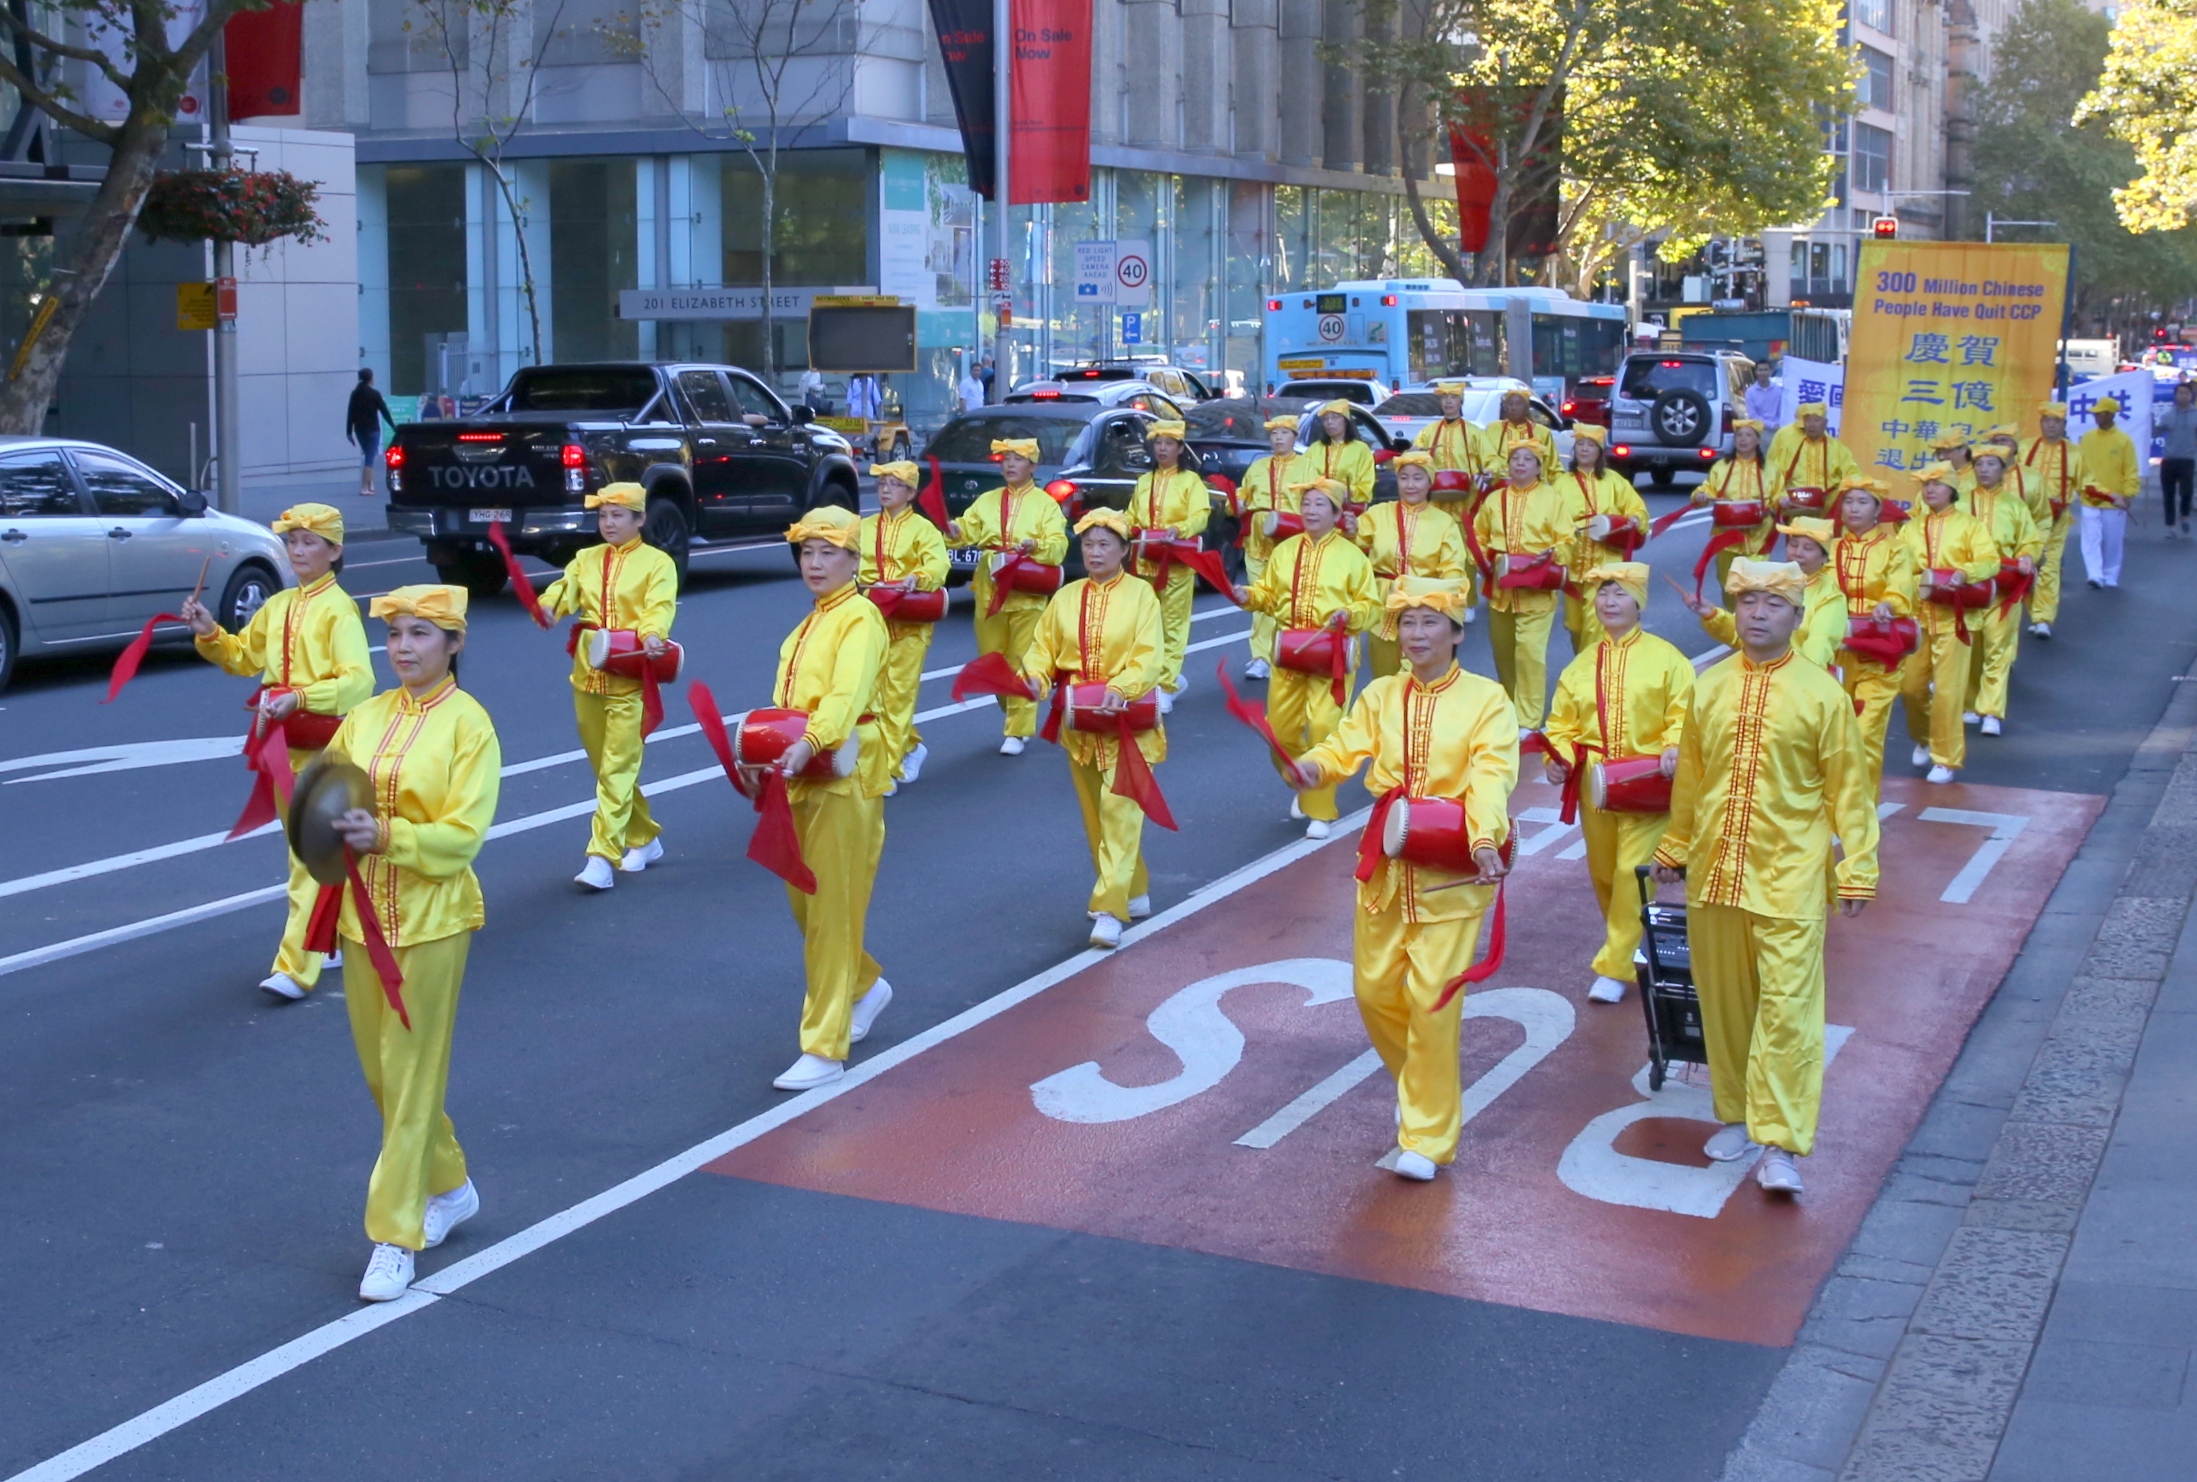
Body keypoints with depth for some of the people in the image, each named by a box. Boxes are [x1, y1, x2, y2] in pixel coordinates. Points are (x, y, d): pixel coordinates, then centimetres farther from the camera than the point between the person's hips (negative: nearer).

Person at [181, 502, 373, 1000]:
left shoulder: (339, 609, -12)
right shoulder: (277, 607, 11)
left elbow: (359, 679, -24)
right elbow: (242, 657, 23)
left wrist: (300, 697, -35)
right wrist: (209, 634, 4)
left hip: (324, 743, -8)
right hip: (281, 740, 8)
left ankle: (296, 967, -10)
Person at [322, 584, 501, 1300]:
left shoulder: (468, 723, -9)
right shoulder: (367, 716, 7)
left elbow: (463, 834, -14)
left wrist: (386, 837, -27)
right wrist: (331, 825, -13)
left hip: (430, 919, -6)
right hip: (362, 913, 6)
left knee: (411, 1076, -2)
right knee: (381, 1073, 14)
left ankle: (395, 1236, 5)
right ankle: (448, 1187, 35)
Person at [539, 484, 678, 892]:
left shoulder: (657, 562, -1)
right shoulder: (586, 559, 14)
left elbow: (660, 606, -16)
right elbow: (565, 588, -3)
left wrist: (652, 634, -37)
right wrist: (549, 606, -26)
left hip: (630, 679, -6)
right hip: (588, 676, 6)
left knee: (617, 769, -11)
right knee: (604, 767, 14)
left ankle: (602, 857, -13)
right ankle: (644, 838, 30)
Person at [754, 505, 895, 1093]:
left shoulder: (860, 617, -11)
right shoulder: (810, 624, 18)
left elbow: (847, 693, -28)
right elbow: (788, 704, 14)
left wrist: (809, 743, -43)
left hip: (844, 777, -9)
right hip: (801, 778, 9)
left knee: (831, 910, -6)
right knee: (804, 902, 16)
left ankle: (824, 1050, -3)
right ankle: (865, 986, 40)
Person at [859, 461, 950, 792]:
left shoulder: (923, 529, 0)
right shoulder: (864, 528, 14)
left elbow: (937, 565, -16)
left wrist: (916, 578, -36)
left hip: (909, 622, -5)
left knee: (897, 696, -5)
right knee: (872, 693, 5)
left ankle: (889, 770, -1)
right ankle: (911, 746, 27)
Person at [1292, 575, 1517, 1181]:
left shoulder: (1486, 699, -5)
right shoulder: (1380, 695, 8)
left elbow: (1491, 775, -19)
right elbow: (1346, 747, -5)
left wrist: (1485, 840, -36)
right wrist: (1313, 767, -28)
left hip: (1451, 872, -4)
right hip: (1385, 866, 5)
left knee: (1433, 1000, -6)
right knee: (1375, 988, 10)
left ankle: (1428, 1136, 7)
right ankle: (1417, 1082, 39)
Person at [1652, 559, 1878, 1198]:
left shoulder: (1822, 694, -4)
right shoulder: (1709, 686, 6)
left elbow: (1847, 788, -2)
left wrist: (1857, 869, -4)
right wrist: (1674, 849, 19)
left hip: (1788, 877, -4)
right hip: (1713, 872, 4)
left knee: (1787, 1006, -7)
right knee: (1724, 1001, 12)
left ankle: (1780, 1143, -3)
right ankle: (1737, 1115, 28)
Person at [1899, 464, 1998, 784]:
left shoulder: (1969, 524, 4)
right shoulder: (1911, 528, 13)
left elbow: (1991, 562, -10)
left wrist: (1965, 572, -29)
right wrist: (1917, 580, -19)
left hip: (1952, 616, -3)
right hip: (1916, 614, 3)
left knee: (1947, 690, -7)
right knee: (1911, 685, 5)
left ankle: (1946, 759, 1)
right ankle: (1923, 739, 32)